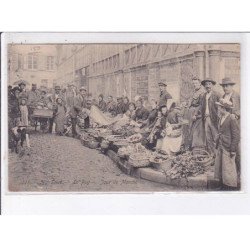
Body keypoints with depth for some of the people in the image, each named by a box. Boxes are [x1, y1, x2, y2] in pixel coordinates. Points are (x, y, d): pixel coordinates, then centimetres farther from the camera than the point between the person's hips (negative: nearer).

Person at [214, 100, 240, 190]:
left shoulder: (232, 119, -14)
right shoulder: (221, 118, 11)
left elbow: (236, 135, -14)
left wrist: (233, 150, -15)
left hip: (228, 147, -8)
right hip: (221, 147, 8)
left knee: (229, 168, -3)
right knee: (219, 167, 10)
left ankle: (232, 188, 7)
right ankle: (223, 187, 20)